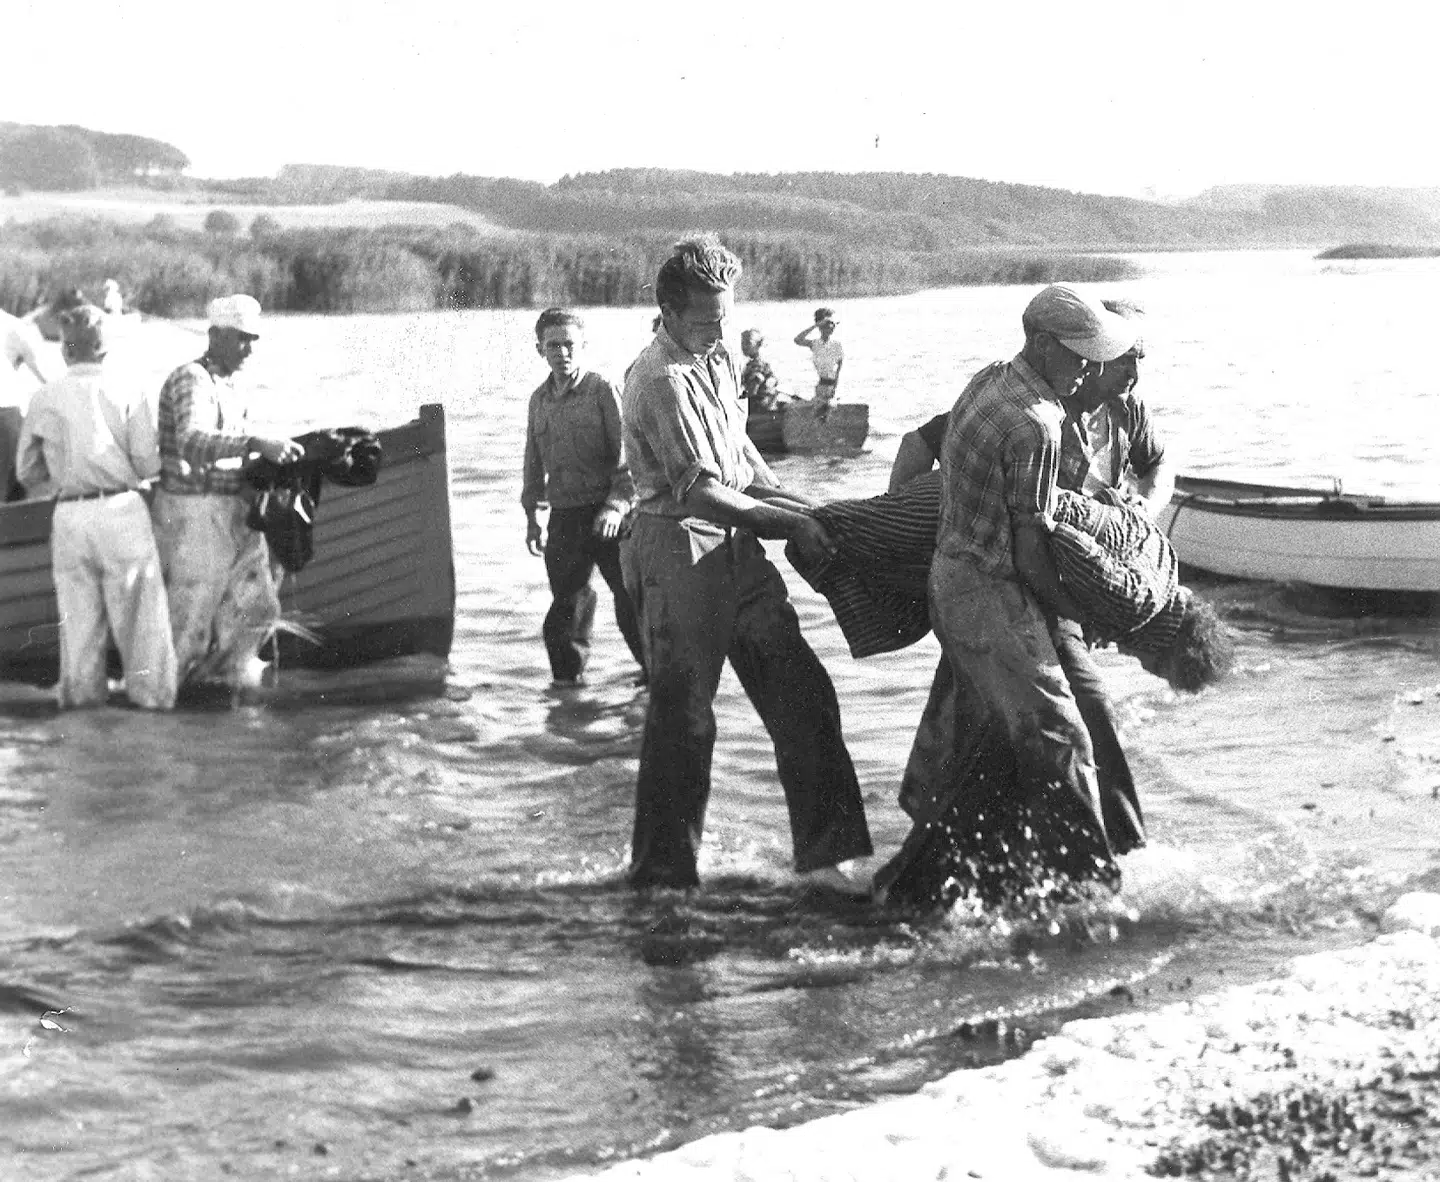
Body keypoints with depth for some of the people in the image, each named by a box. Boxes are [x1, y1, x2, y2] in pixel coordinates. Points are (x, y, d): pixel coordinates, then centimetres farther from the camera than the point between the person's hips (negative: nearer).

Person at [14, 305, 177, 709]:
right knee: (139, 605, 6)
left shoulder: (45, 399, 3)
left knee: (78, 610, 12)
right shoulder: (128, 395, -4)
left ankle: (81, 691, 18)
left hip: (69, 513, 2)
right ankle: (151, 689, 9)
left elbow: (29, 473, 8)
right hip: (122, 509, -2)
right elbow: (148, 464, -7)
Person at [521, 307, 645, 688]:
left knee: (630, 594, -3)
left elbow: (626, 455, -9)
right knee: (566, 595, 8)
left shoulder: (602, 391, -6)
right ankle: (568, 669, 23)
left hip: (604, 513, -4)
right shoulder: (539, 399, 10)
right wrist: (531, 515, 18)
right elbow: (534, 462, 20)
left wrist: (616, 505, -18)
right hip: (563, 515, 4)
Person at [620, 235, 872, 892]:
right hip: (679, 553, -9)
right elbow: (700, 492, -21)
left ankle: (823, 851, 11)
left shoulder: (717, 360, 11)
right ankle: (661, 874, 12)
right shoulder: (661, 382, -18)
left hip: (736, 546, 9)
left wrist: (788, 501, 11)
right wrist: (790, 525, -16)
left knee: (800, 690, 5)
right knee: (682, 716, -1)